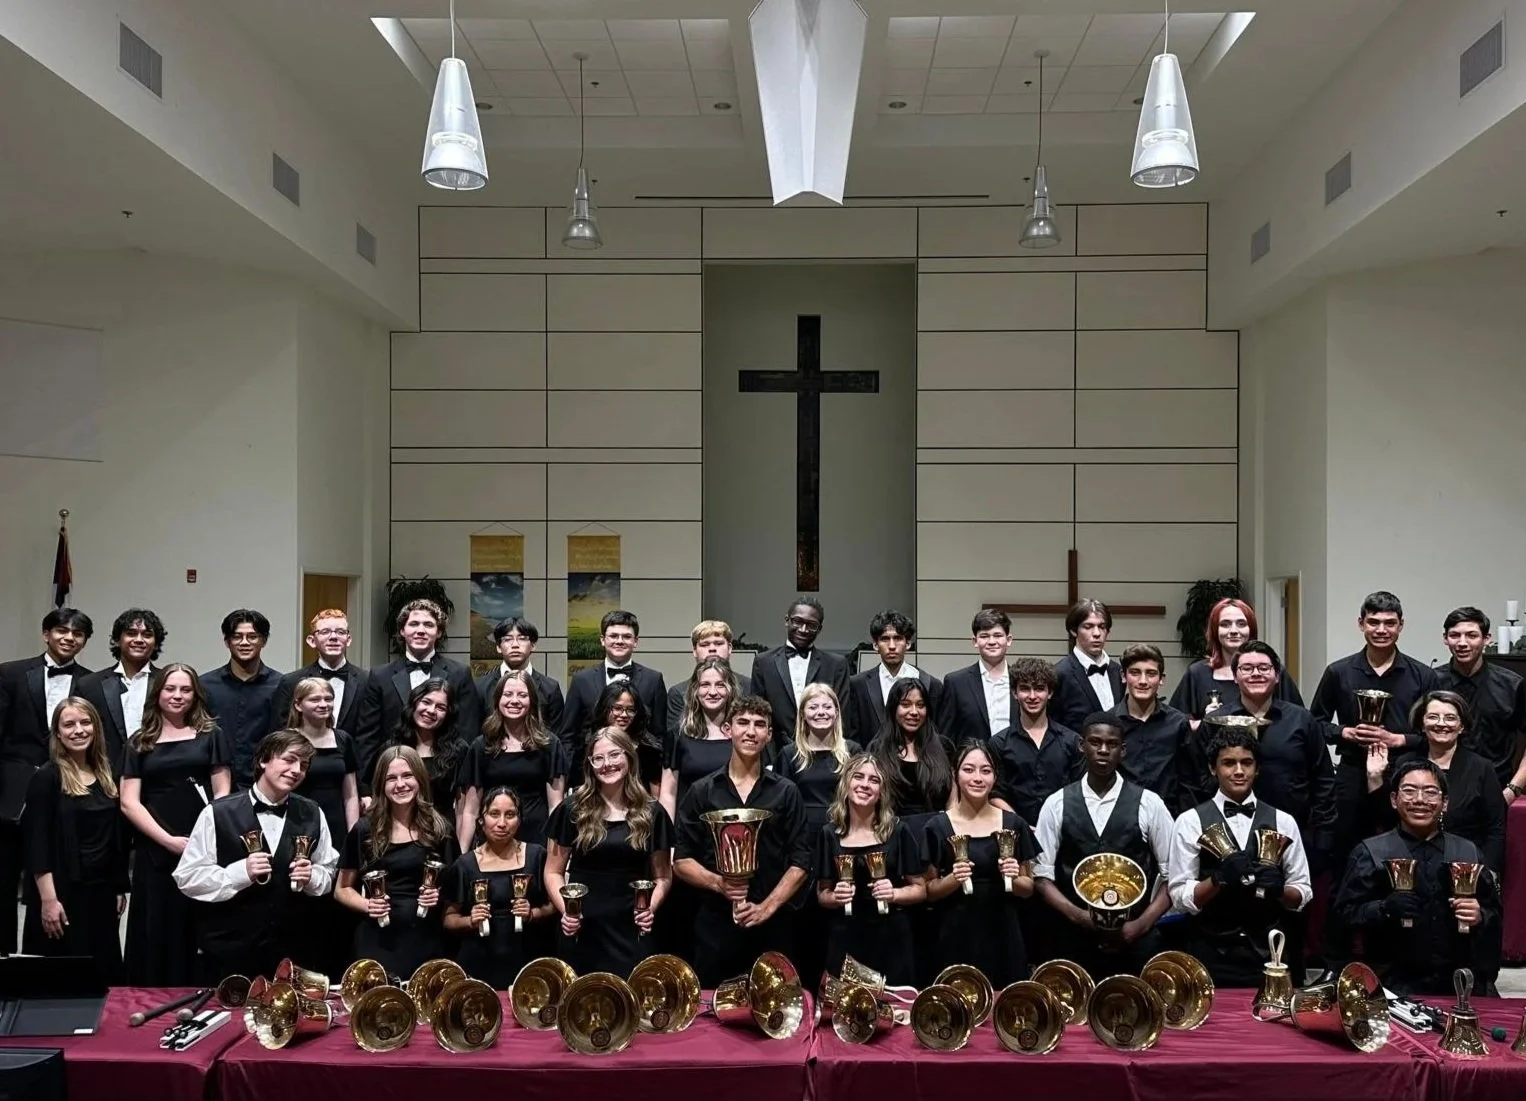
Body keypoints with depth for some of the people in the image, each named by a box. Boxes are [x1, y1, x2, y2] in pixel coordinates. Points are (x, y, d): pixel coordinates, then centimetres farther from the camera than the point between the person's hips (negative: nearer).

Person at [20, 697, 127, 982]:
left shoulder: (105, 776, 10)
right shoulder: (46, 778, -8)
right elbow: (37, 842, -13)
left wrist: (120, 888, 13)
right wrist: (48, 899, -19)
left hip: (102, 892, 6)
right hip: (62, 893, -6)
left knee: (105, 974, 9)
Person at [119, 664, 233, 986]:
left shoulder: (211, 736, 7)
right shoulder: (140, 742, 10)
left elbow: (222, 793, 3)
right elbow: (129, 802, 2)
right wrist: (169, 840, -10)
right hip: (155, 851, 1)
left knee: (199, 932, 2)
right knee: (157, 934, 5)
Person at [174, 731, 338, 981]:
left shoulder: (312, 815, 4)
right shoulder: (218, 813, -9)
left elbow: (329, 874, 12)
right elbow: (187, 877, -7)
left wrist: (311, 877, -11)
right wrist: (241, 872, -21)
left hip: (290, 951, 3)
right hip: (227, 952, -3)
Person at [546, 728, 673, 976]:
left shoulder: (651, 813, 6)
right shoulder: (572, 810, 3)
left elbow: (663, 876, 12)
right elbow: (553, 872, 7)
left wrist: (651, 907, -7)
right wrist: (565, 910, -9)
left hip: (632, 933, 1)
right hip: (582, 933, -1)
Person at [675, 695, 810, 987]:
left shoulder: (786, 792, 6)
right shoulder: (702, 792, 6)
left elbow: (800, 862, 2)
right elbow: (681, 861, 5)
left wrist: (767, 907, -9)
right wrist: (717, 883, -12)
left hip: (772, 926, 0)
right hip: (715, 923, 0)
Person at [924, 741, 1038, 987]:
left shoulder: (1014, 824, 3)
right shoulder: (938, 827, -2)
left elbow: (1029, 887, 10)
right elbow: (929, 890, 3)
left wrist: (1013, 878, -10)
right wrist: (953, 879, -15)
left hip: (1002, 936, 1)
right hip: (955, 938, -1)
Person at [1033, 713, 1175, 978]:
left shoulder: (1148, 804, 0)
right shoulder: (1056, 804, 1)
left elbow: (1172, 874, 2)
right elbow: (1043, 875, 2)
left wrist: (1141, 925, -8)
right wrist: (1078, 915, -12)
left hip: (1135, 939, 0)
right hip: (1074, 938, 1)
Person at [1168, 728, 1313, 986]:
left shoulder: (1282, 821, 4)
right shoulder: (1191, 821, -4)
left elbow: (1303, 892, 6)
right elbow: (1180, 896, -6)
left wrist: (1278, 889, -15)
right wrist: (1219, 878, -23)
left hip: (1269, 952, 2)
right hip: (1212, 955, -2)